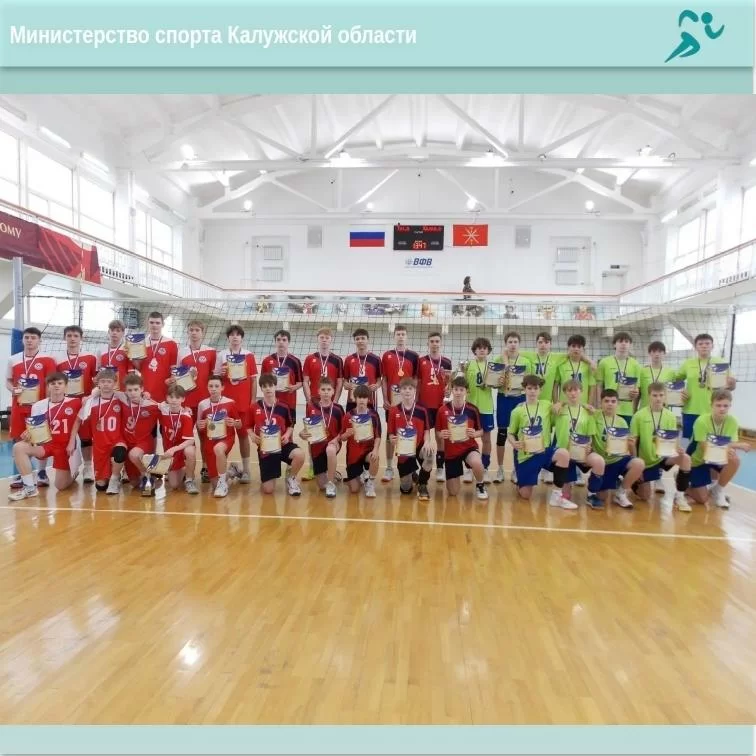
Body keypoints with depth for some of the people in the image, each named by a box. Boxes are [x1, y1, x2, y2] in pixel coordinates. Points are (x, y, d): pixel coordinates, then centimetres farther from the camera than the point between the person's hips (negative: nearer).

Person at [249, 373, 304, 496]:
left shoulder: (283, 407, -2)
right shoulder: (254, 408, -2)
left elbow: (290, 426, 11)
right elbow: (249, 427, 11)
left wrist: (287, 435, -9)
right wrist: (253, 436, -10)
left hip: (282, 444, 0)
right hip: (264, 448, 0)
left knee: (300, 455, -35)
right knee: (268, 490, -5)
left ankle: (291, 478, -2)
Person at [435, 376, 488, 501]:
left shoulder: (473, 409, -9)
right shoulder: (442, 410, -9)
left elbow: (481, 431, 1)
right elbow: (438, 432, 1)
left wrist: (474, 434, -21)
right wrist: (441, 435, -22)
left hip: (469, 447, -1)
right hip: (451, 451, 1)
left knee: (477, 463, -38)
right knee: (453, 492, 2)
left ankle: (480, 486, -3)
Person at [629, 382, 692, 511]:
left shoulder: (671, 416, -2)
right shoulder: (639, 416, -11)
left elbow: (674, 440, 1)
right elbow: (633, 442, -8)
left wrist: (679, 449, -23)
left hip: (663, 456, 2)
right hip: (645, 460, -2)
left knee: (685, 458, -29)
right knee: (645, 497, -1)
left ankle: (679, 496, -12)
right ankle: (636, 483, 35)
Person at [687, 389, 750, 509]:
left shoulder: (732, 422, -14)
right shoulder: (702, 421, -27)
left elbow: (732, 446, -19)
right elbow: (706, 449, -29)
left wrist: (731, 450, -43)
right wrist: (738, 445, -35)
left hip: (716, 459, 4)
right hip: (698, 460, -4)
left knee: (734, 460, -31)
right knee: (702, 499, -10)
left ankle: (718, 490, -4)